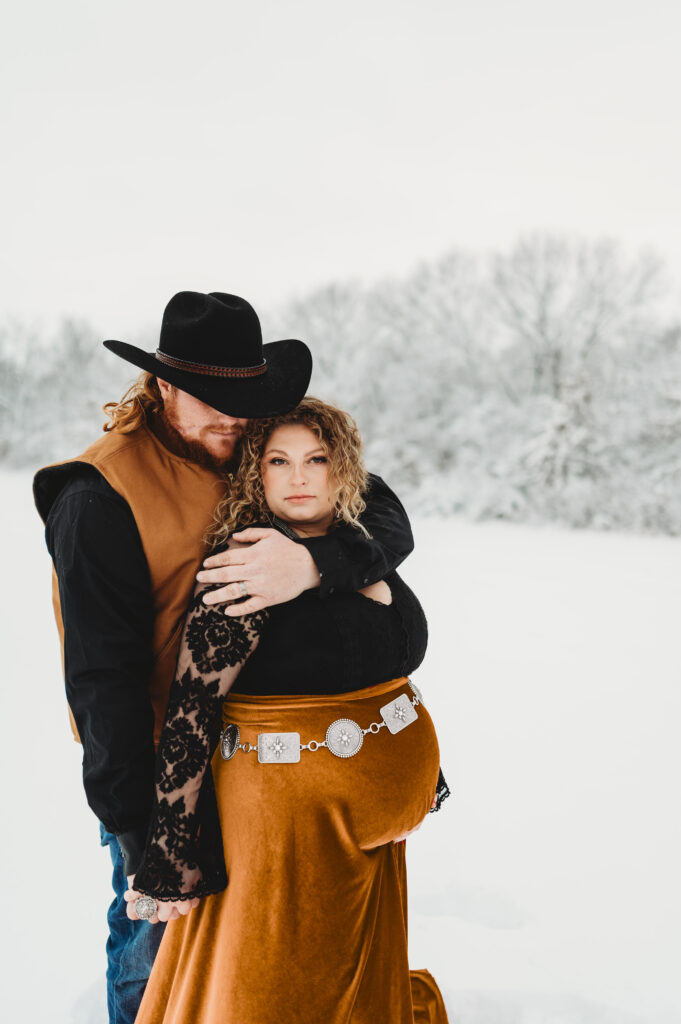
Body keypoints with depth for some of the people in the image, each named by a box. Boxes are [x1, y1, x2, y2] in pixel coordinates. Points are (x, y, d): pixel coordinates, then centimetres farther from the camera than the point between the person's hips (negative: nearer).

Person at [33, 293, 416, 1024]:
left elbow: (389, 523, -16)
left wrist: (314, 564, -38)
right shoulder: (102, 497, -20)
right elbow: (104, 675, -20)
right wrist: (137, 826, -20)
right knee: (157, 939, 12)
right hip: (159, 762, -5)